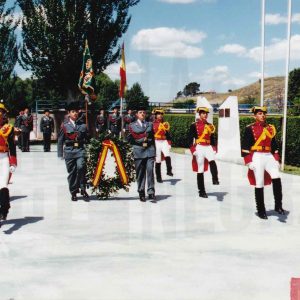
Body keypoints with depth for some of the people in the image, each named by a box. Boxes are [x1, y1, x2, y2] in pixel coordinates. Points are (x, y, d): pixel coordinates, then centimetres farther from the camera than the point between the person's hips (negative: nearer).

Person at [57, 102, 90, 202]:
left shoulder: (82, 125, 9)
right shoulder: (65, 125, 5)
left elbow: (87, 139, 18)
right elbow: (60, 140, 7)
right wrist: (60, 154, 5)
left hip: (80, 149, 0)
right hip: (69, 151, 0)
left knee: (81, 167, -20)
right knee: (71, 172, 3)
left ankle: (83, 189, -5)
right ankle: (73, 193, 15)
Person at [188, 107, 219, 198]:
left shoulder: (210, 126, 13)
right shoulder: (194, 125, 0)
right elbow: (190, 138, -3)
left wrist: (214, 148, 7)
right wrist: (193, 150, -12)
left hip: (208, 147, 3)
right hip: (199, 148, -3)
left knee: (212, 161, -29)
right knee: (200, 171, 0)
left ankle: (215, 180, -33)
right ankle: (202, 191, 7)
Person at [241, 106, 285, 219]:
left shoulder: (271, 128, 13)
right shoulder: (250, 129, -3)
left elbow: (274, 145, 17)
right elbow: (245, 146, -6)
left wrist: (276, 159, 10)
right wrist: (249, 161, -11)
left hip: (269, 156, 4)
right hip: (257, 157, -4)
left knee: (277, 178, -16)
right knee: (259, 184, 0)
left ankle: (278, 205, -6)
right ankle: (261, 211, 10)